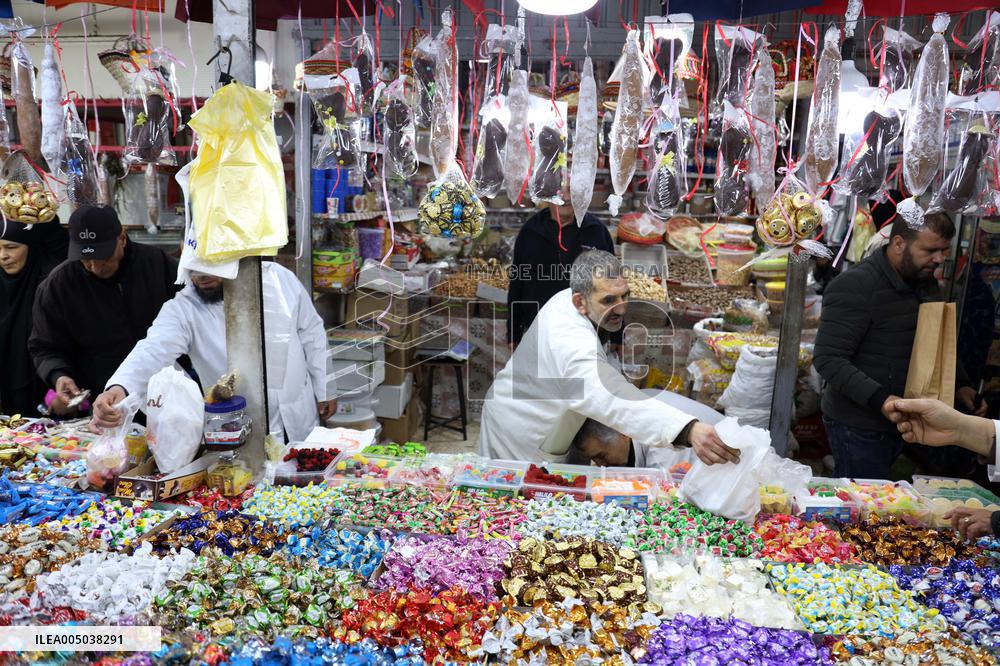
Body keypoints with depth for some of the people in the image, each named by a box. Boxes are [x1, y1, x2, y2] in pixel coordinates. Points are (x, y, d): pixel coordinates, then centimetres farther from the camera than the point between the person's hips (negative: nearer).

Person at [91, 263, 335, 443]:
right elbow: (153, 350, -30)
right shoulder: (182, 309, -13)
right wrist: (119, 388, -51)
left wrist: (324, 390, 5)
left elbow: (311, 332, 2)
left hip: (299, 422, 2)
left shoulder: (279, 278, -7)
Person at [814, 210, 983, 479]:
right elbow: (828, 359, -23)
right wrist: (880, 399, -32)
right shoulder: (854, 286, -18)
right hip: (859, 428, -8)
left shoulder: (927, 283, 9)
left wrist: (960, 385, 9)